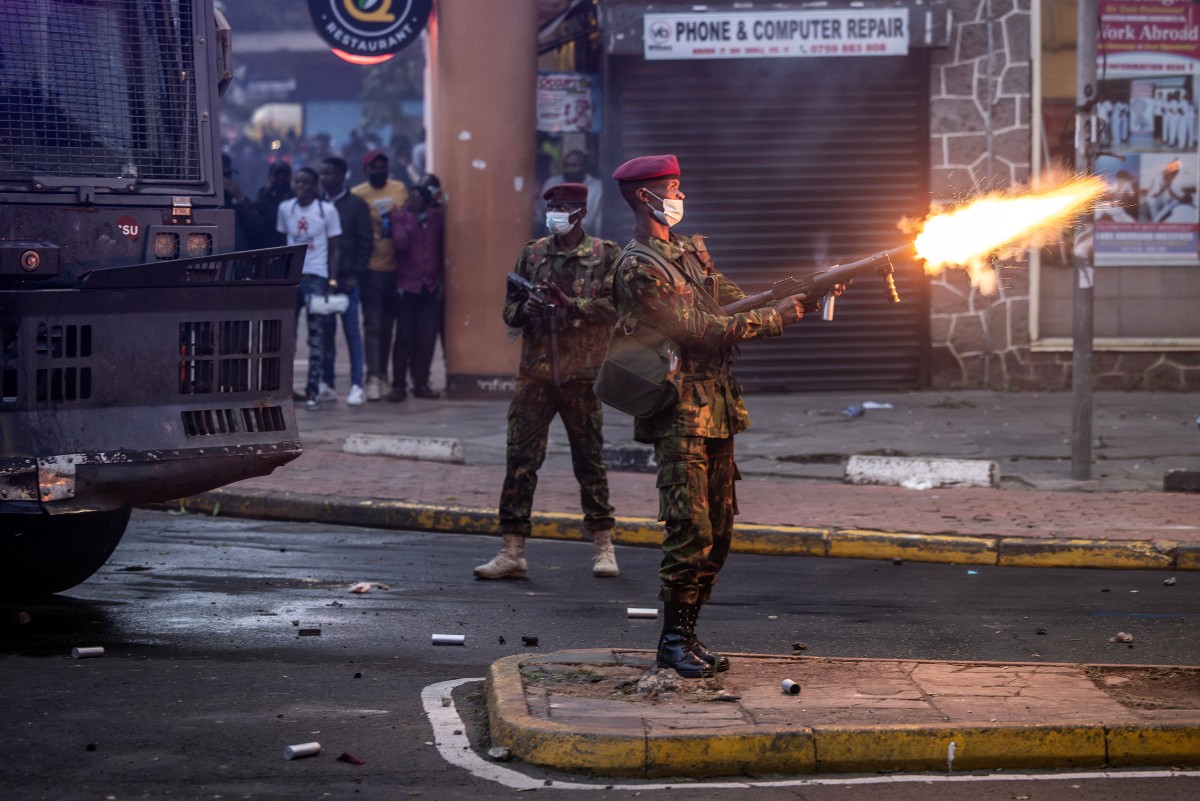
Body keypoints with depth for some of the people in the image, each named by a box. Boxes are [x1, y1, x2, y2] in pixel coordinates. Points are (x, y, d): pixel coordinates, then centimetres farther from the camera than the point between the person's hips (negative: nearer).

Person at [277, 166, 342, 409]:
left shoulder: (327, 210, -1)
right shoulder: (285, 208, 8)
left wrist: (332, 281, -7)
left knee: (315, 334, -3)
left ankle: (313, 389, -2)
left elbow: (334, 249, 1)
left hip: (315, 277, -3)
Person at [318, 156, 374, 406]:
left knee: (352, 331, -2)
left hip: (347, 278, -3)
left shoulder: (356, 205, 1)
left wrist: (355, 275, -8)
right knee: (326, 331, 4)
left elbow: (366, 242, -1)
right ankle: (327, 384, 9)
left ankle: (357, 386, -2)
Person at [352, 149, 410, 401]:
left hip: (396, 267, 4)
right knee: (372, 324, -6)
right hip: (372, 268, -3)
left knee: (388, 324, 10)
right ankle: (373, 377, -8)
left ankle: (383, 374, 19)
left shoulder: (400, 190, 7)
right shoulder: (357, 194, -3)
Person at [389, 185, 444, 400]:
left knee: (427, 336, 0)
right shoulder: (399, 216, 0)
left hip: (432, 285, 2)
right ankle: (398, 385, 2)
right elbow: (400, 243, -16)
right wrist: (412, 217, -15)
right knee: (405, 336, -2)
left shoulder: (437, 216, 7)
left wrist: (441, 278, 7)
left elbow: (443, 248, 12)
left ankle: (421, 382, 10)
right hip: (408, 285, -2)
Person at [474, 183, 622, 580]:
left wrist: (569, 303, -22)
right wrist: (524, 310, -9)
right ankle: (512, 550, -2)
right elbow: (509, 309, 14)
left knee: (590, 459, 6)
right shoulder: (532, 253, 12)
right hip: (536, 372, 3)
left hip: (582, 375, -3)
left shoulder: (606, 255, 2)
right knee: (521, 459, -3)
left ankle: (603, 548, 17)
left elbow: (613, 306, -10)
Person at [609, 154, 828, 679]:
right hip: (680, 414, -9)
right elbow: (697, 329, -17)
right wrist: (776, 318, -14)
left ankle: (687, 634, 15)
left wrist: (805, 295, 2)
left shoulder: (690, 252, 19)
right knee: (691, 530, -11)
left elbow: (735, 303, 15)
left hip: (717, 409, 9)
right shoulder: (638, 268, -11)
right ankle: (673, 641, -2)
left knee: (719, 530, 9)